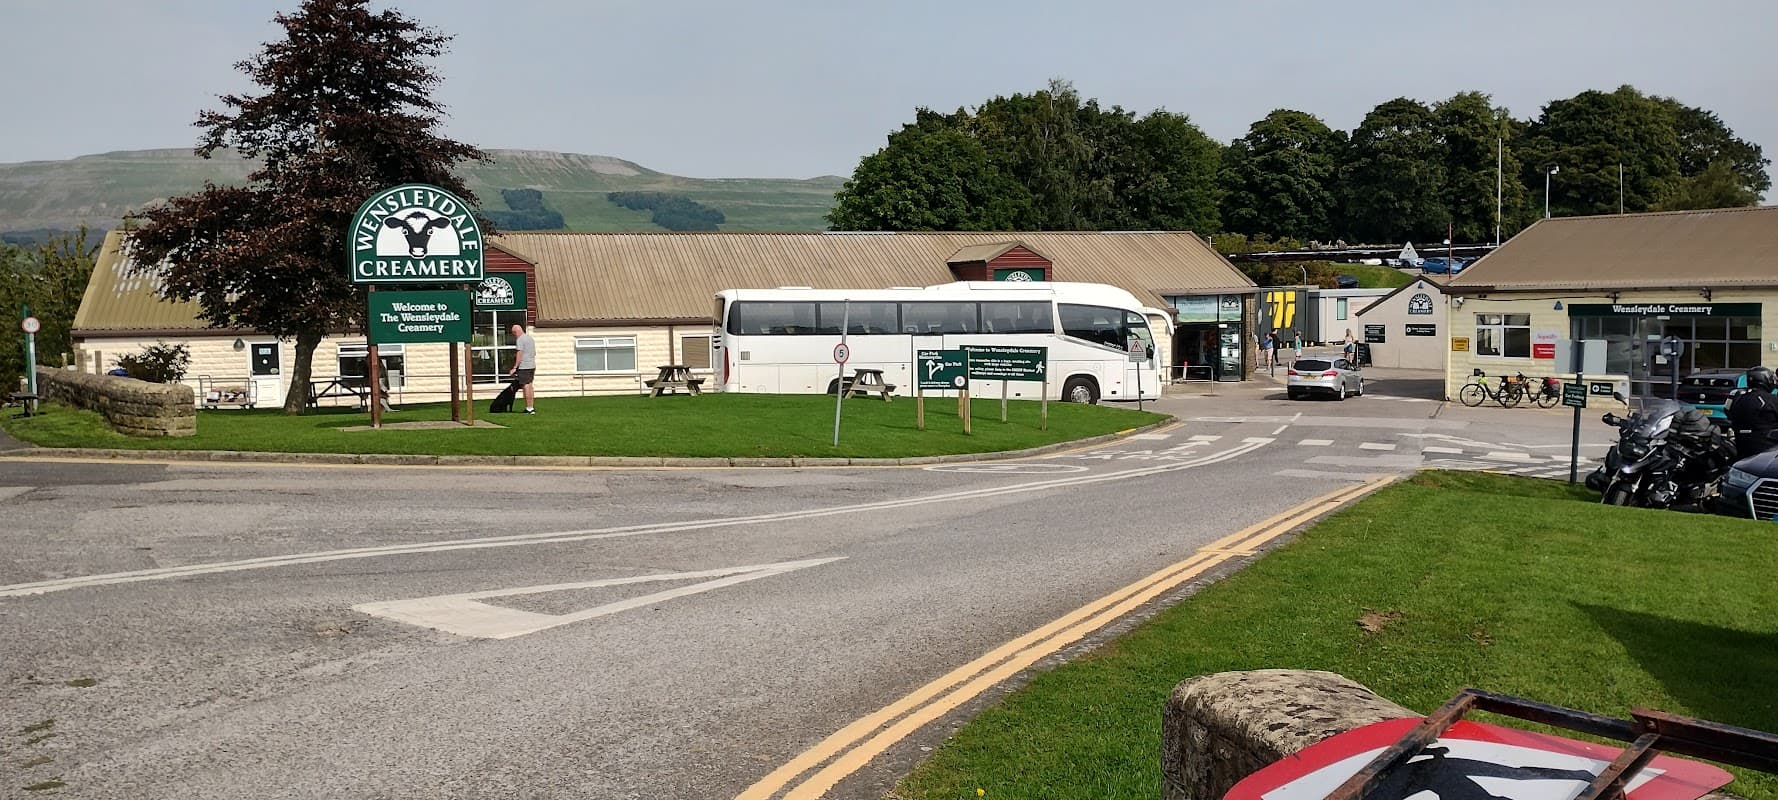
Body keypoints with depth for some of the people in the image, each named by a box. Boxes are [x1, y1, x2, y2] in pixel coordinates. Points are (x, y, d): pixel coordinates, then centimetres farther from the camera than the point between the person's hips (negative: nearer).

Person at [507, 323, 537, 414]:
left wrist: (515, 367, -17)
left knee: (526, 386, -6)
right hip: (532, 365, 9)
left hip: (524, 366, -9)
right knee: (530, 386, 13)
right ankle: (532, 407, 15)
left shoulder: (520, 339, -11)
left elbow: (520, 354, -17)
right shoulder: (530, 338, 17)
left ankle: (529, 408, -6)